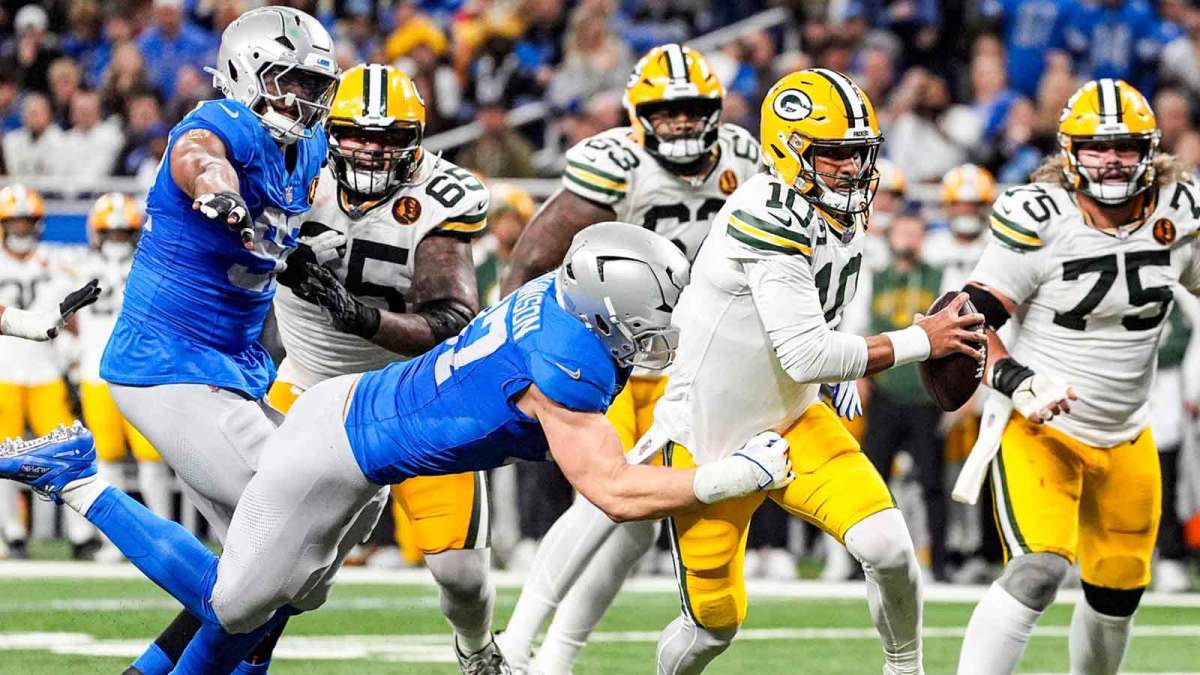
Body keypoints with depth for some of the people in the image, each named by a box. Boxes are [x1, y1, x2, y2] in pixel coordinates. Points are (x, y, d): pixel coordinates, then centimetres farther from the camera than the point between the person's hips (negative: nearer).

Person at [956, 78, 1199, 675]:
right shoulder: (1037, 221, -18)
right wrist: (1016, 381, -34)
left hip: (1125, 440, 6)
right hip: (1041, 426, -6)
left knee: (1117, 592, 15)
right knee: (1039, 569, -25)